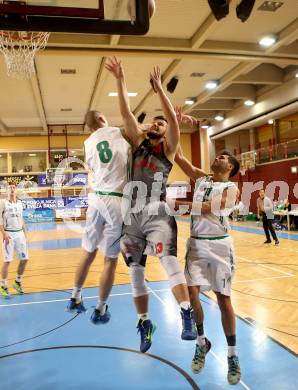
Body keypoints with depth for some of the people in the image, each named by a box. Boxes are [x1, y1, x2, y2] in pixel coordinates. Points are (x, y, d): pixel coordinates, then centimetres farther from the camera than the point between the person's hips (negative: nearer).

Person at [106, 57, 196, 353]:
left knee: (169, 260, -23)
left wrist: (158, 87, -10)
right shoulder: (138, 143, 15)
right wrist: (120, 79, 0)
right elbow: (126, 113, 6)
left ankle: (188, 314, -20)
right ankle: (144, 322, 23)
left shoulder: (168, 148, 7)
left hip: (157, 214, -4)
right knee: (135, 270, 8)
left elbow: (173, 119, -9)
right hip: (132, 215, 4)